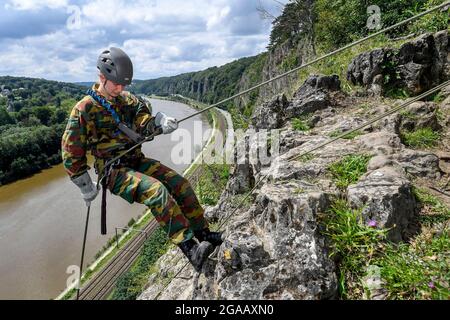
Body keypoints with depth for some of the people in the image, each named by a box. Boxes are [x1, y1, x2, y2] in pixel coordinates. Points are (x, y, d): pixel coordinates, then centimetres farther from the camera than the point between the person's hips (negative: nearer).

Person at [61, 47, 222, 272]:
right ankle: (190, 250, -33)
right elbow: (71, 154, -5)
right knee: (156, 190, -31)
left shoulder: (126, 100, 10)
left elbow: (144, 123, -6)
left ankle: (204, 234, -1)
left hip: (136, 161, 6)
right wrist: (86, 188, -4)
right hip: (113, 170, -6)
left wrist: (161, 123, -29)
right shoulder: (84, 109, -8)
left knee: (180, 183, -10)